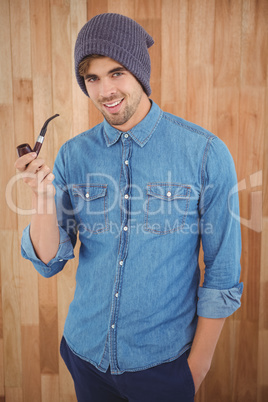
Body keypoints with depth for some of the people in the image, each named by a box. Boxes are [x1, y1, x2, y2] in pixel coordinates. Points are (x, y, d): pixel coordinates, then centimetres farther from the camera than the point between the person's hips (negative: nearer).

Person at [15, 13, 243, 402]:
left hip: (163, 360, -2)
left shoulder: (205, 152, -15)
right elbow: (49, 263, -6)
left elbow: (223, 274, -10)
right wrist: (44, 197, -22)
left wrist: (199, 363, -5)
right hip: (85, 352, 3)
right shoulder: (73, 154, -6)